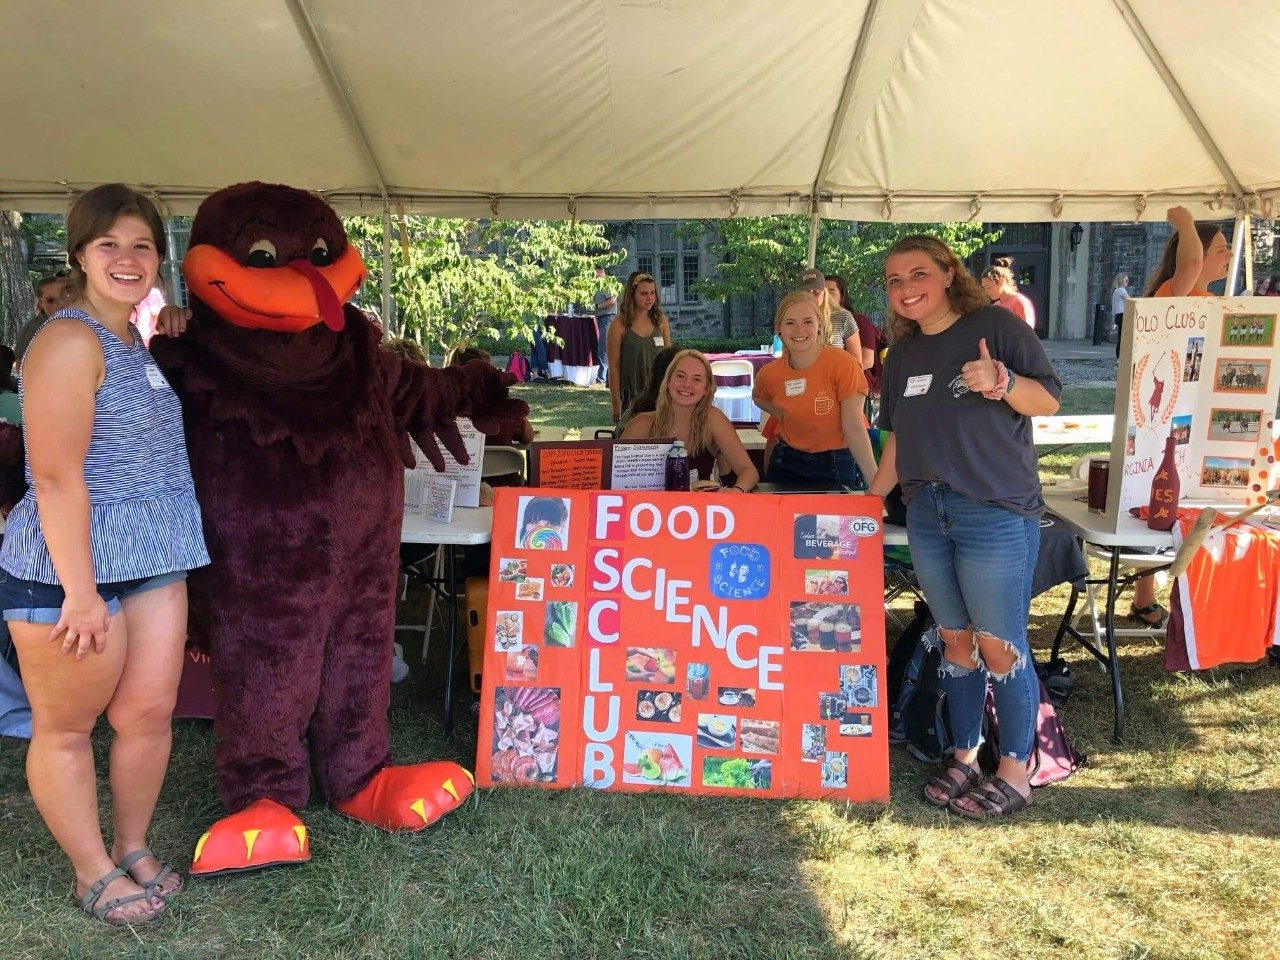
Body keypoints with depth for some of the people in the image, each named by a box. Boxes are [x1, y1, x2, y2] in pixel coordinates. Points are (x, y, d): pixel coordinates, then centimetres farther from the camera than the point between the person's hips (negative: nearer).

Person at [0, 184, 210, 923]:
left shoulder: (134, 340, 13)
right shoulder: (70, 341, -15)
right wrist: (80, 591, -21)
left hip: (152, 560, 9)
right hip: (70, 564, -8)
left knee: (149, 712, 13)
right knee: (66, 727, 9)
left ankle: (133, 847, 32)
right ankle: (94, 874, 23)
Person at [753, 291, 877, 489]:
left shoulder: (843, 364, -17)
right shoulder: (770, 374, -4)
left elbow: (853, 428, -20)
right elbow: (758, 397, 21)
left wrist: (876, 482, -28)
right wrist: (778, 412, 0)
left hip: (838, 467, -3)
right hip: (787, 465, 4)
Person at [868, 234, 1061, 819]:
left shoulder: (996, 326, -6)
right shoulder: (903, 355, 14)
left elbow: (1049, 402, -7)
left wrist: (1002, 383, -25)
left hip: (996, 513, -6)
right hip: (927, 516, 6)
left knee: (1000, 648, -1)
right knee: (955, 642, 14)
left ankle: (1015, 774, 14)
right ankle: (964, 759, 26)